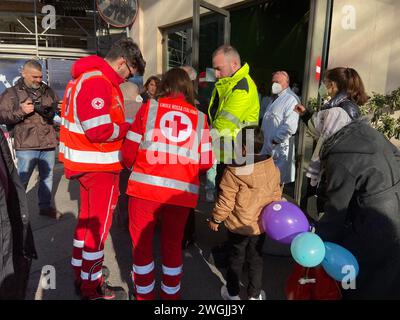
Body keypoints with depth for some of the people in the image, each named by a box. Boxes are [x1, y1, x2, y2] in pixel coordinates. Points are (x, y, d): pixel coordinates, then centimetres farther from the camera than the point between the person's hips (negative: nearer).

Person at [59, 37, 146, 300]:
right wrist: (128, 128, -12)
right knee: (98, 224, 4)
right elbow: (100, 130, -27)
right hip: (99, 166, -10)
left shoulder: (87, 77, 12)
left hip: (87, 163, 10)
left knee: (88, 217, 21)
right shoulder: (98, 82, -21)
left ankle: (81, 273, 38)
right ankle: (92, 286, 22)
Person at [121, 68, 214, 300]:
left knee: (141, 241, 16)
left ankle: (145, 294, 30)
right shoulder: (200, 117, 7)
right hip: (182, 191, 2)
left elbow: (129, 151, 1)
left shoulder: (149, 107, 4)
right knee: (173, 243, 19)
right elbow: (206, 163, 1)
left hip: (146, 186, -1)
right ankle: (171, 294, 35)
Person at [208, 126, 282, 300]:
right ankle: (255, 294, 34)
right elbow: (276, 196, 4)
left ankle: (232, 293, 33)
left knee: (236, 259, 16)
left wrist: (216, 219, -3)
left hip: (238, 226, -3)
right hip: (261, 225, 4)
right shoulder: (273, 168, -7)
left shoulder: (233, 172, -23)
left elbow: (226, 201, -18)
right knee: (256, 259, 20)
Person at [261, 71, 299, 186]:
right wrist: (263, 133, 18)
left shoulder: (291, 99, -14)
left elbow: (290, 127, -24)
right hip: (268, 146, 9)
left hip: (281, 148, -9)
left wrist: (275, 140, -16)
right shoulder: (273, 98, 18)